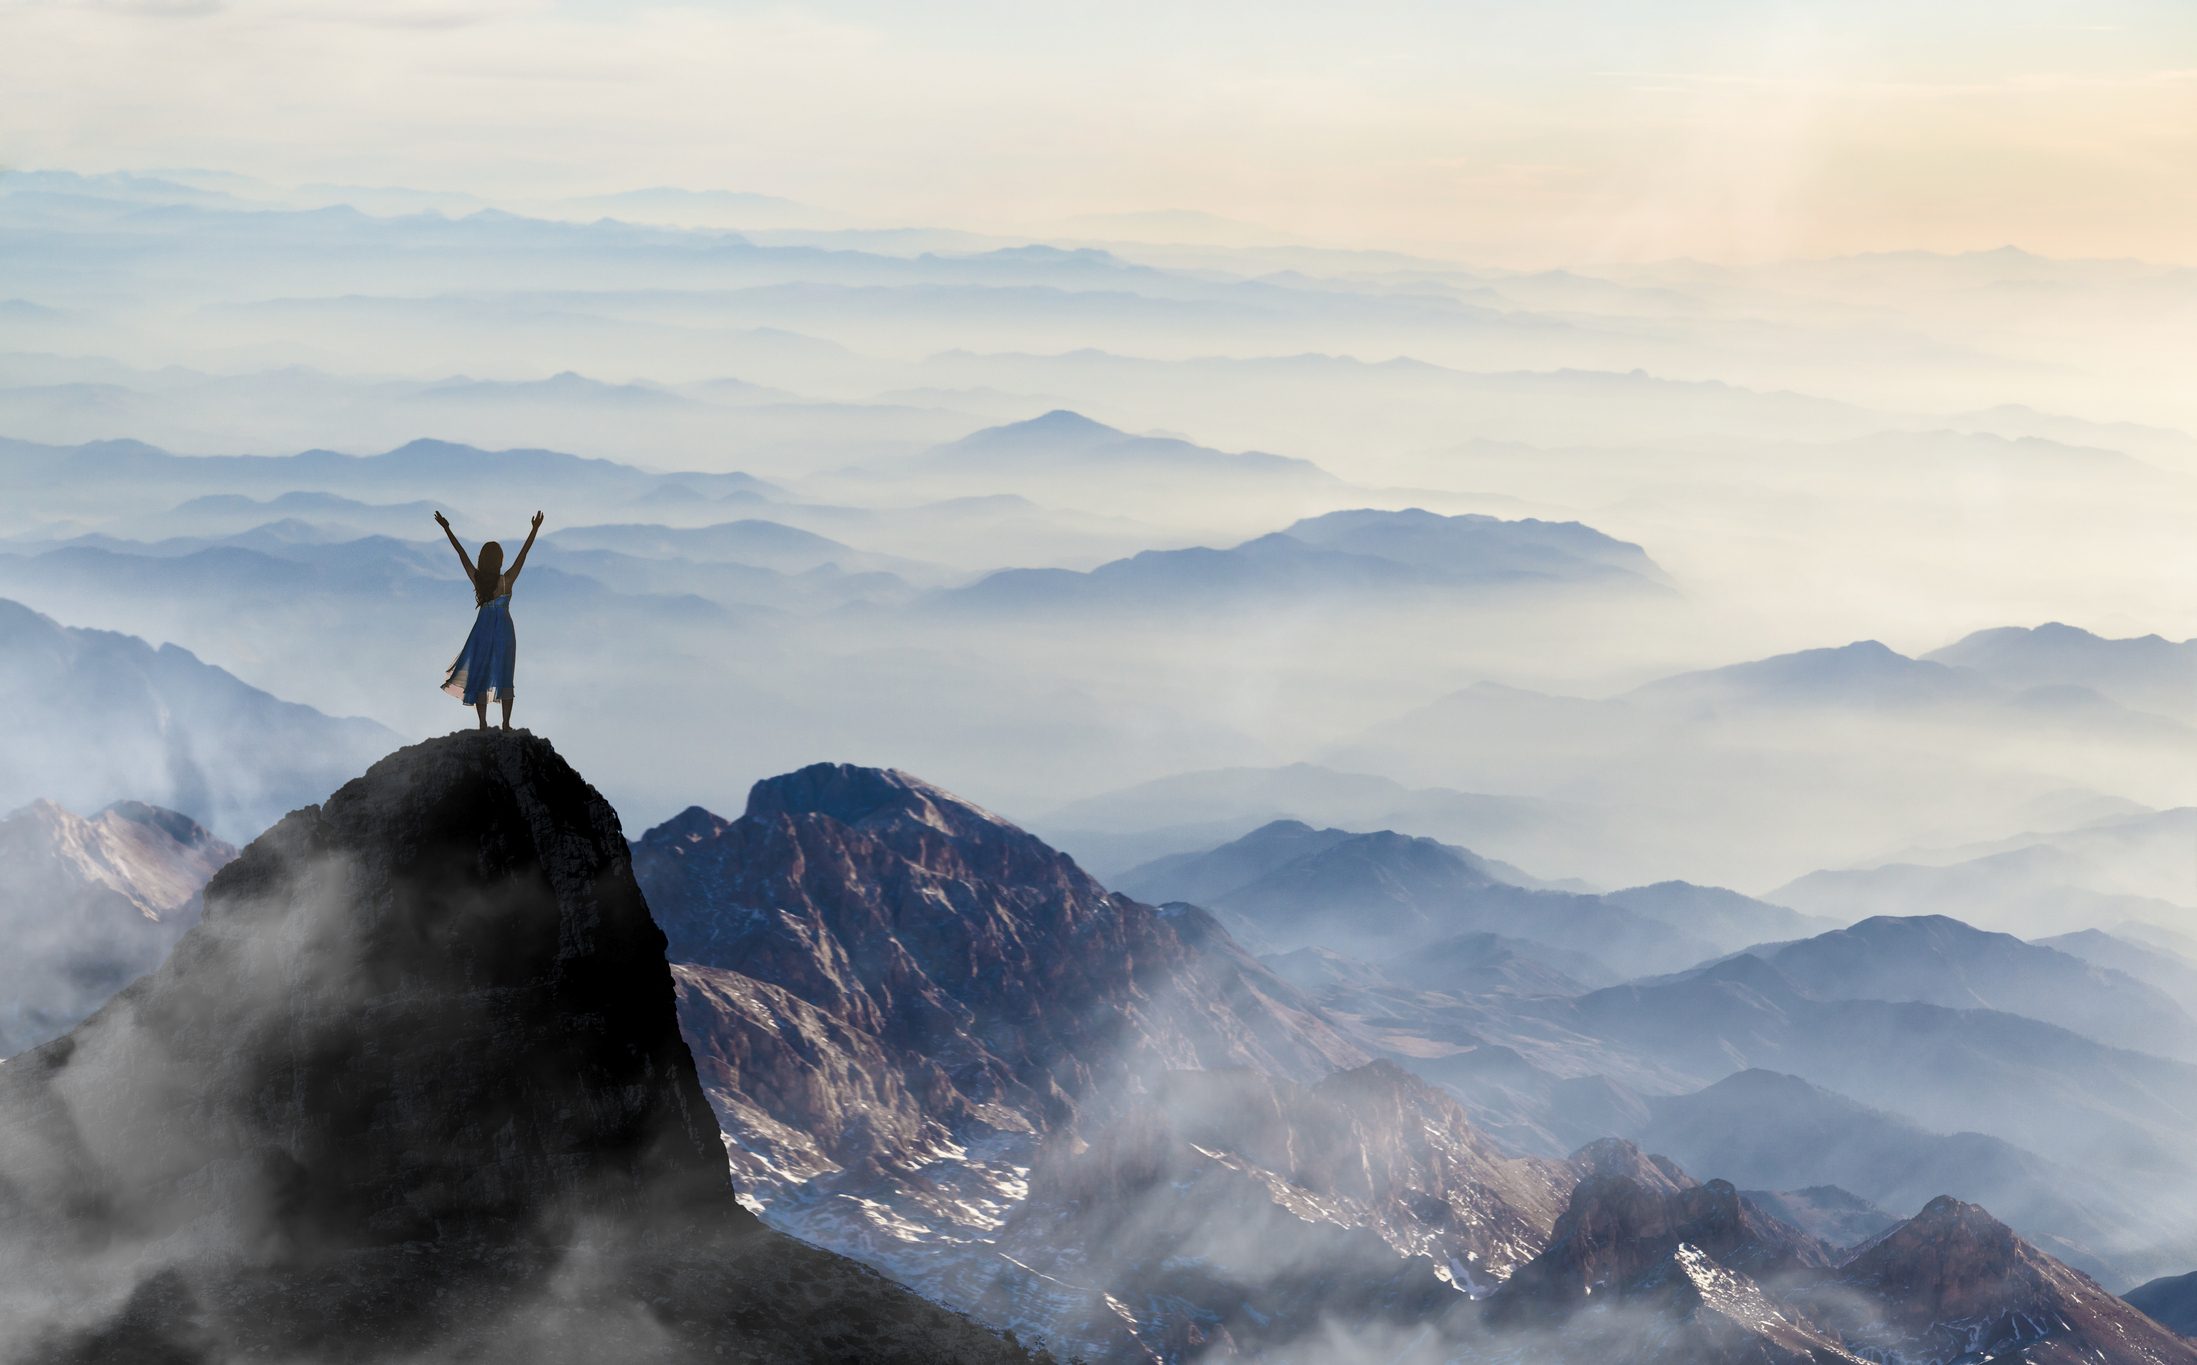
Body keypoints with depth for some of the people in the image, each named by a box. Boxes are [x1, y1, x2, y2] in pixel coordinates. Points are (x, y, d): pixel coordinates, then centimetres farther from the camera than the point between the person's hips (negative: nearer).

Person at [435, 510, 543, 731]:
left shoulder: (477, 578, -9)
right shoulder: (507, 580, -14)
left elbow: (461, 552, -2)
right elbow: (523, 553, -14)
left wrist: (446, 529, 5)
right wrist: (535, 530, -14)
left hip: (483, 628, 1)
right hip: (504, 629, -1)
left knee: (479, 674, 9)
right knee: (504, 676, 7)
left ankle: (483, 723, 7)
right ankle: (506, 723, 5)